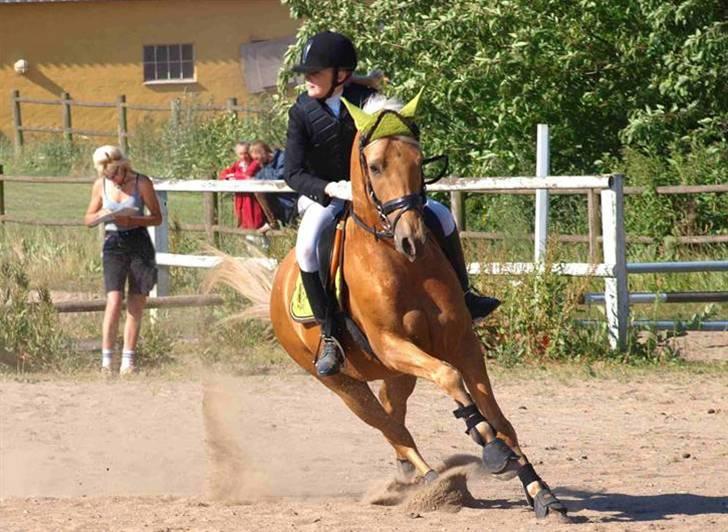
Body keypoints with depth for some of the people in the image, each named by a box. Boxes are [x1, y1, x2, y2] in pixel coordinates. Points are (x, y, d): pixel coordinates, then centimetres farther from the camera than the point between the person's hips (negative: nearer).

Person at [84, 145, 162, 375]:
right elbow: (88, 219, 11)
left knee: (136, 307, 1)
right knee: (114, 301, -13)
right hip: (113, 244, 1)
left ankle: (127, 361, 9)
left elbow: (157, 218, 0)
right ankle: (106, 360, -10)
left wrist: (133, 221, -18)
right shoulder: (100, 186, 4)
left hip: (139, 242, 0)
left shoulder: (141, 183, -4)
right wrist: (102, 214, -12)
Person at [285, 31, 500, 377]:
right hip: (324, 196, -3)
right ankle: (329, 335, -26)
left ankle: (462, 297, 15)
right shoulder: (302, 112, -13)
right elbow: (293, 173, -15)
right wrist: (331, 189, -32)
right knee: (308, 245, -35)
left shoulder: (366, 100, -9)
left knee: (441, 217, -7)